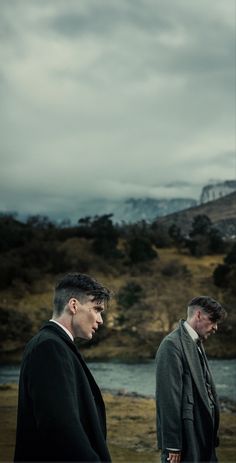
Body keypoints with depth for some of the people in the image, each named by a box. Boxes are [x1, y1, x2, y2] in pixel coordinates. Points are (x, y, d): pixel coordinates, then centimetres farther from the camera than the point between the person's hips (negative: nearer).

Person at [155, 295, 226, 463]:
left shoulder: (196, 344, 13)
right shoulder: (173, 344, -14)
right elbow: (169, 397, -18)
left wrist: (212, 436, 10)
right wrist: (173, 446, -18)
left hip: (203, 439, 9)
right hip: (186, 440, -9)